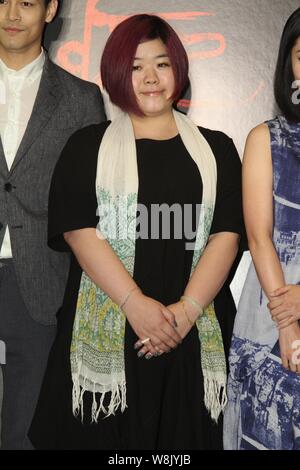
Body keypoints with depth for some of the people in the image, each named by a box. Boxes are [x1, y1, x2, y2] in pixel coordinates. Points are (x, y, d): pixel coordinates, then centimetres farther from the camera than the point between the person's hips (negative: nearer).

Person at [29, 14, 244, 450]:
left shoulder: (216, 149, 11)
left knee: (182, 432, 7)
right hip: (105, 333, -1)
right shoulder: (88, 147, 8)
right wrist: (136, 304, -16)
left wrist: (186, 310, -13)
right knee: (104, 438, 4)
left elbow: (226, 236, 1)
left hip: (191, 336, 1)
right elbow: (78, 231, -5)